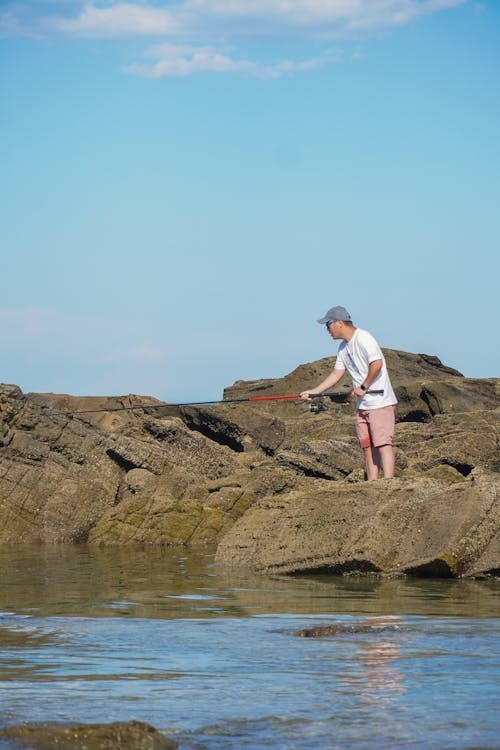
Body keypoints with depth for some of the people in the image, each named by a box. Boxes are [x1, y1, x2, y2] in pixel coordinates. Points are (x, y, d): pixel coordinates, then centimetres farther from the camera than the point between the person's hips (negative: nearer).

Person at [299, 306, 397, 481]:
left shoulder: (363, 338, -14)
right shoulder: (343, 347, 16)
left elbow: (377, 364, -24)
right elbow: (336, 374, 21)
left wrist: (363, 387, -16)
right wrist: (313, 392, 16)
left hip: (380, 402, -10)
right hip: (363, 405, 10)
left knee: (383, 443, -13)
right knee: (367, 445, 7)